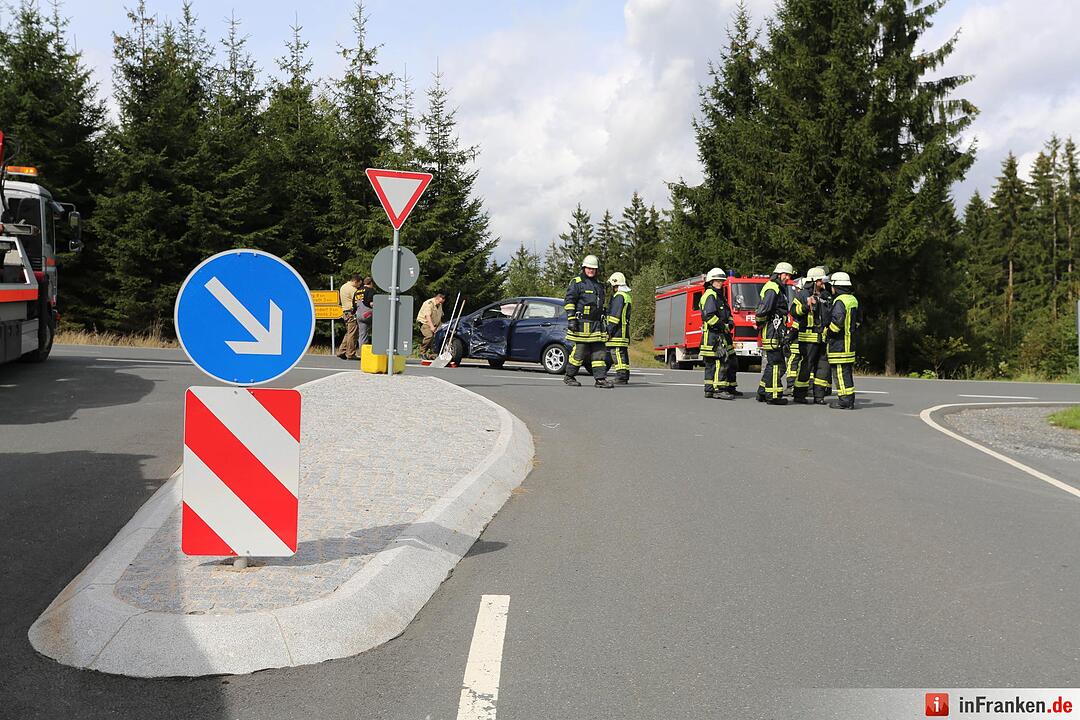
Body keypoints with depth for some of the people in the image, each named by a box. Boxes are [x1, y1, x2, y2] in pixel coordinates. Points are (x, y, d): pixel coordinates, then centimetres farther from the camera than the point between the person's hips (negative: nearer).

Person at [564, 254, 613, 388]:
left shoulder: (599, 285, 21)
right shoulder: (577, 283, -1)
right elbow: (569, 301, -8)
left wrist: (602, 322, 24)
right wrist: (571, 319, -17)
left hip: (596, 324, 7)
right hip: (582, 323, -7)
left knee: (599, 351, -1)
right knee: (579, 351, -5)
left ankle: (600, 378, -2)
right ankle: (569, 376, 8)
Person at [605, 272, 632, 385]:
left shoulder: (619, 296, -11)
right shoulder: (627, 296, 21)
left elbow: (615, 315, -18)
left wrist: (609, 330, -17)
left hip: (617, 332, -10)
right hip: (624, 332, 10)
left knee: (617, 353, -11)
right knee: (623, 353, 11)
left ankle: (620, 377, -14)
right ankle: (625, 375, 15)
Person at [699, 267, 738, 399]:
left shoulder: (720, 296, 23)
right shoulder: (709, 295, -10)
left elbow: (727, 314, 25)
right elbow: (709, 316, -21)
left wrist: (730, 323, 4)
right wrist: (723, 326, -15)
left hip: (722, 335, 11)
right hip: (712, 335, -11)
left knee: (731, 361, 13)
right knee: (720, 362, -14)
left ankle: (730, 388, 21)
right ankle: (718, 389, -15)